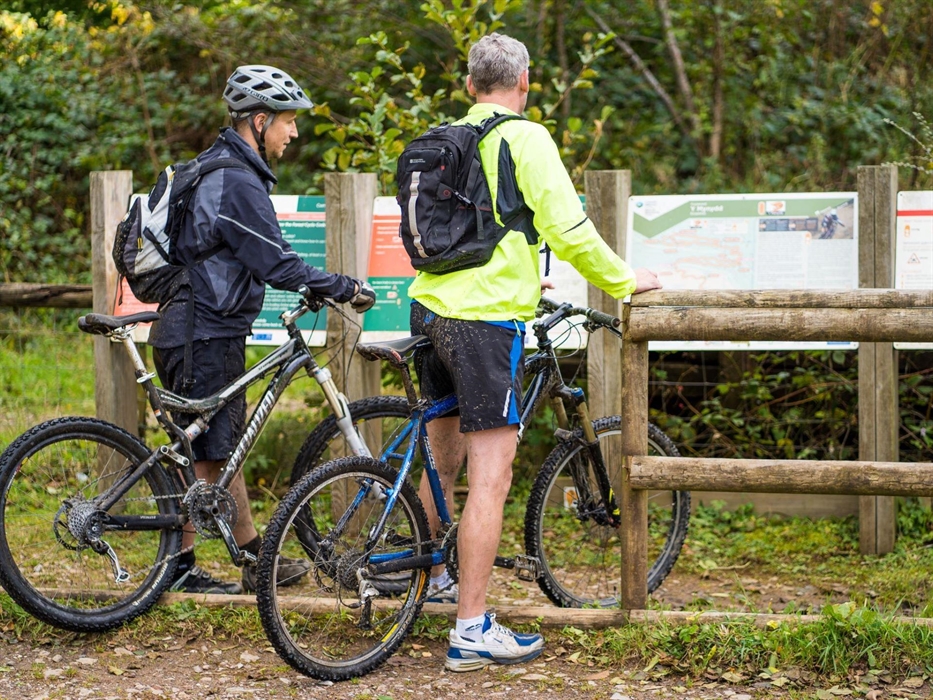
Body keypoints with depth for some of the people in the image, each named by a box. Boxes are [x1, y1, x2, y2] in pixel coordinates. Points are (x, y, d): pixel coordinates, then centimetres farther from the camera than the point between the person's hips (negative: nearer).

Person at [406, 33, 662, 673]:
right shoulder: (524, 139, -8)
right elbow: (568, 229, -13)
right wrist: (623, 280, 2)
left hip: (431, 307, 8)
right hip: (486, 317, -8)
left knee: (444, 460, 25)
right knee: (491, 477, -7)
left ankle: (428, 577, 42)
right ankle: (473, 632, -8)